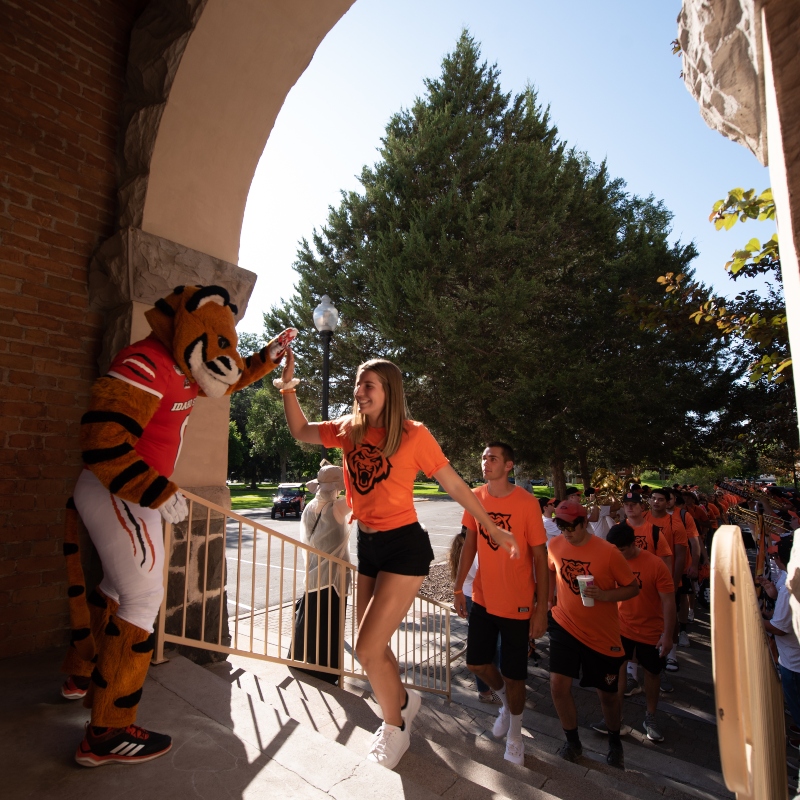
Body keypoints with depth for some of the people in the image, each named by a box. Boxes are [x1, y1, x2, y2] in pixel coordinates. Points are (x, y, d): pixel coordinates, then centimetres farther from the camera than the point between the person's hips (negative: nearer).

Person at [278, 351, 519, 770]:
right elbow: (301, 432, 12)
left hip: (404, 547, -6)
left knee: (367, 648, -4)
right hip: (368, 546, 6)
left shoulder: (413, 434, -14)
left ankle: (395, 728, 26)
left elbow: (455, 486, -7)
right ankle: (403, 700, 48)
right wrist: (288, 387, -2)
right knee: (373, 645, 18)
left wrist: (494, 530, 0)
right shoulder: (349, 429, 1)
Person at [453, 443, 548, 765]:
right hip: (482, 598, 4)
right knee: (476, 662, 16)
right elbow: (470, 543, 5)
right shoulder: (475, 498, -5)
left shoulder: (527, 503, -18)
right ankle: (506, 701, 47)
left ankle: (514, 732, 39)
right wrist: (458, 587, 6)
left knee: (513, 674, 9)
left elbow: (539, 556, -12)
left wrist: (541, 608, -12)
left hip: (517, 604, -4)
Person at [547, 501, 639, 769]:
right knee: (558, 684, -8)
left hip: (602, 634, -2)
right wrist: (549, 599, 10)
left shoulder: (608, 552, -19)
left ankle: (614, 742, 45)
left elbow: (633, 588, -10)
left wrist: (603, 595, -26)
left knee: (607, 694, 14)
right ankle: (572, 741, 20)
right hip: (565, 625, 2)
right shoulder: (555, 546, -8)